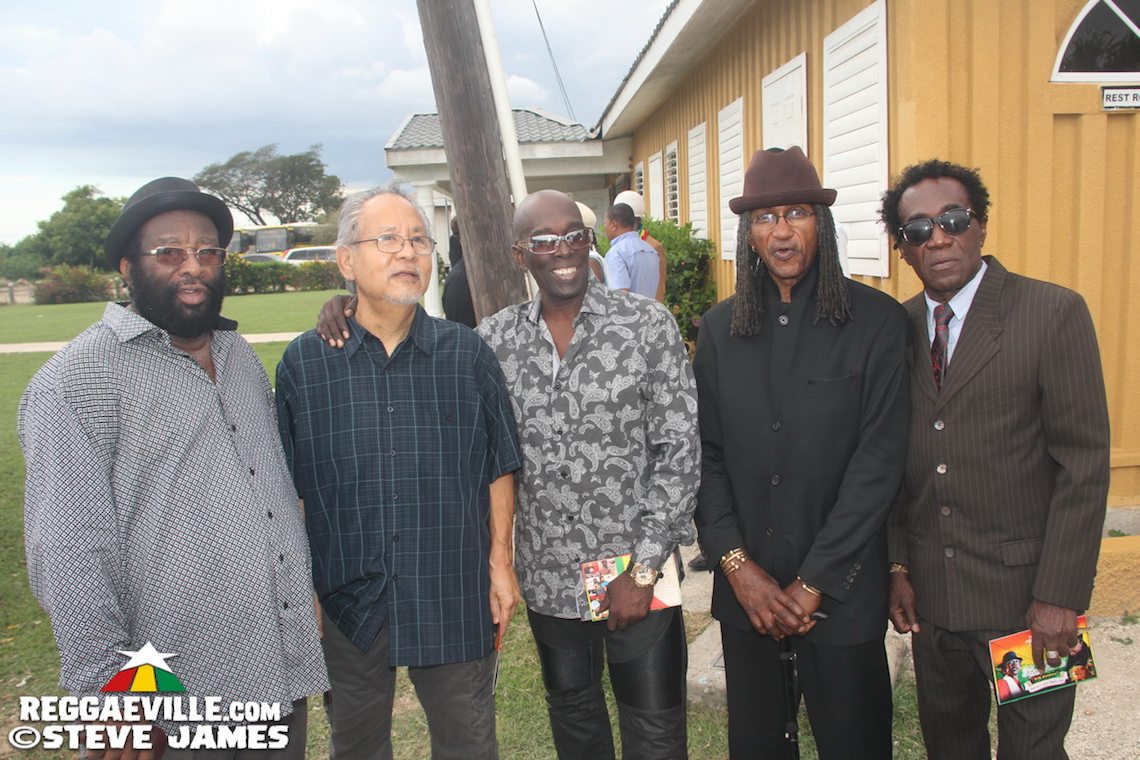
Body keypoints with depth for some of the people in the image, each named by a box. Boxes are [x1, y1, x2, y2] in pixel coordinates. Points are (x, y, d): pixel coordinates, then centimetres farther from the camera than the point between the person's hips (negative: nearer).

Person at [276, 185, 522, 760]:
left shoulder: (468, 355, -3)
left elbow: (498, 469, 3)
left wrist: (500, 562, 0)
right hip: (347, 604, 1)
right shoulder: (303, 362, -4)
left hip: (456, 601, 0)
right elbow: (287, 489, 2)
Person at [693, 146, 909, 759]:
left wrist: (814, 583, -12)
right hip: (746, 590, 3)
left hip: (841, 590, -2)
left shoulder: (876, 320, -7)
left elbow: (879, 460, -11)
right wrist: (737, 565, -7)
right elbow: (705, 452, 2)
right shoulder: (719, 328, 3)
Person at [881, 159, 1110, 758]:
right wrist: (896, 567, 3)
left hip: (1024, 594, -4)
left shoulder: (1054, 314, -9)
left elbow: (1084, 465, -11)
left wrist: (1059, 596, -13)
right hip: (930, 594, 4)